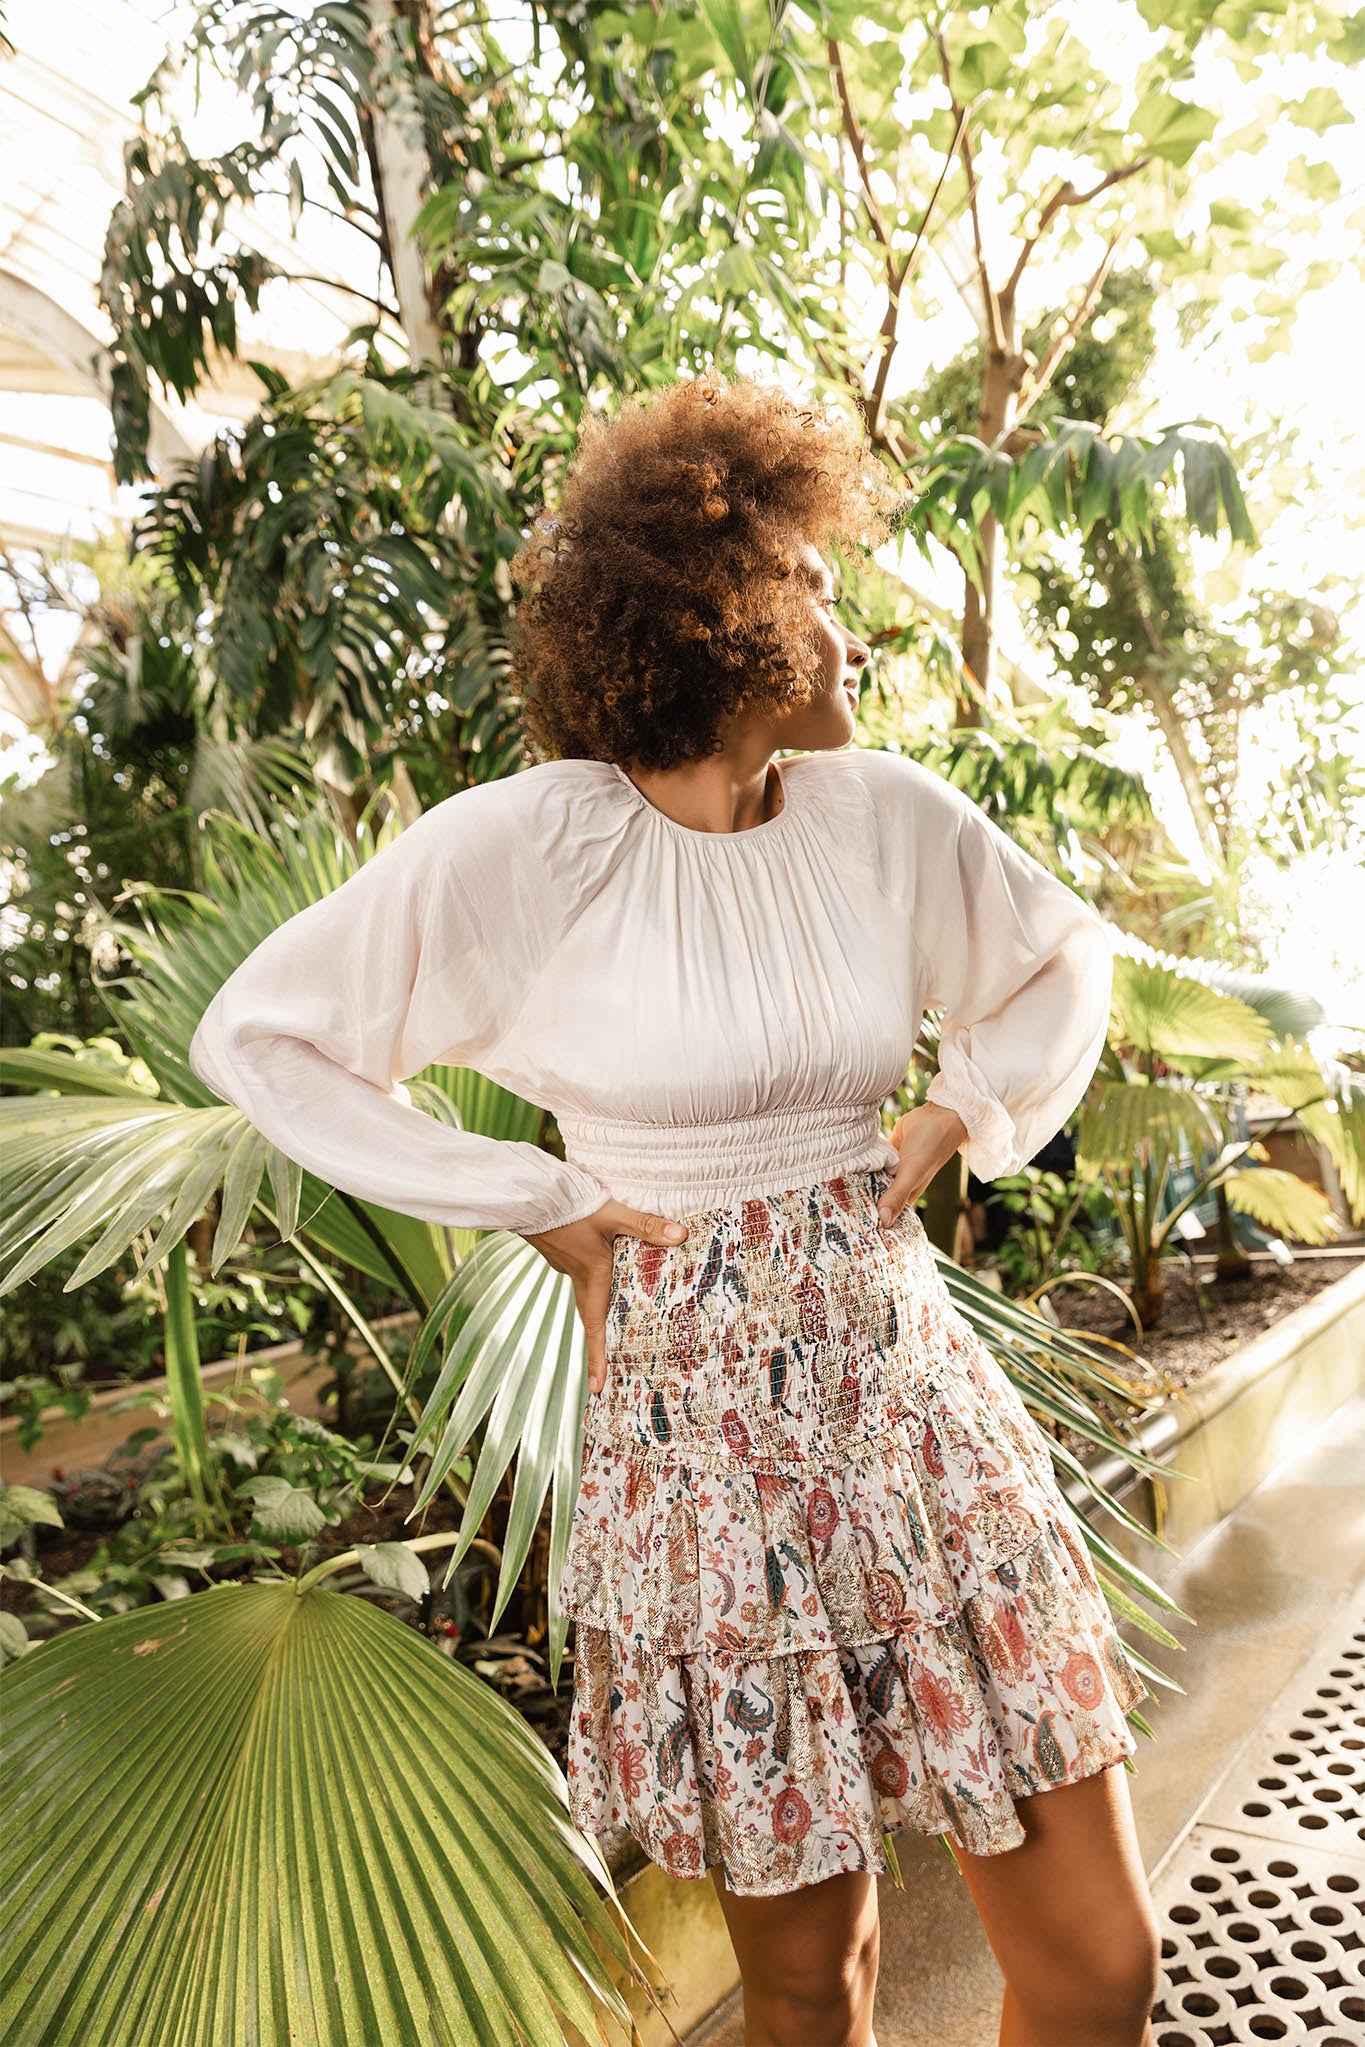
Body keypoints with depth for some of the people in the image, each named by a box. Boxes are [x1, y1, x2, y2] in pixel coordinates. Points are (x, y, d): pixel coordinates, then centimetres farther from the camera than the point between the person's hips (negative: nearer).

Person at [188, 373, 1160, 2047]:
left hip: (915, 1393, 4)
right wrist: (542, 1204, -7)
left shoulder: (887, 815, 1)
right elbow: (256, 1035, -4)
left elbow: (1065, 959, 20)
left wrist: (959, 1120, 3)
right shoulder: (525, 846, -12)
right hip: (705, 1437, -3)